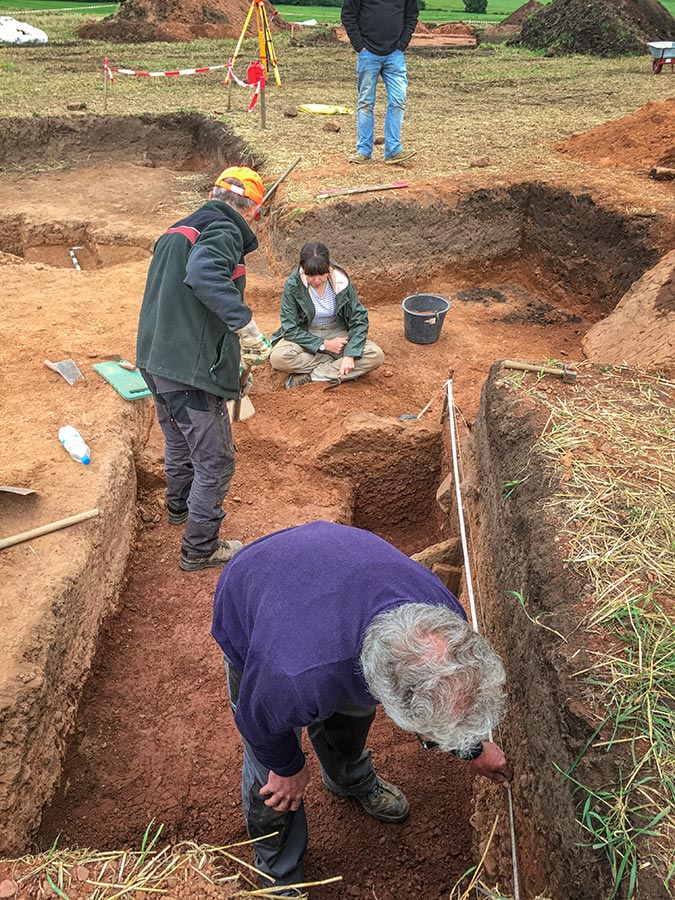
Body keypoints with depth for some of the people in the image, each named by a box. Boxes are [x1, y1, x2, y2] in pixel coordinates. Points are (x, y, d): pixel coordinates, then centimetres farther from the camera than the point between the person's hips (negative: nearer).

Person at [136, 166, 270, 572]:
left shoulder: (178, 230, 16)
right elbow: (204, 274, -34)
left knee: (180, 442, 30)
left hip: (155, 360, 10)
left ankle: (180, 506, 53)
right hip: (192, 369, -9)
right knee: (215, 461, 5)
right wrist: (244, 322, -32)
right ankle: (200, 549, 16)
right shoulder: (224, 233, -13)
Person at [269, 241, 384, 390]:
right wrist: (324, 345, -23)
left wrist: (350, 355, -26)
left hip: (337, 333, 2)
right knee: (278, 358, -34)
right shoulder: (293, 284, -19)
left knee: (376, 356, -23)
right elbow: (290, 329, -17)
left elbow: (359, 319, -12)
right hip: (306, 336, -2)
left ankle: (309, 376, -21)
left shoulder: (341, 281, -15)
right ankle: (335, 365, -16)